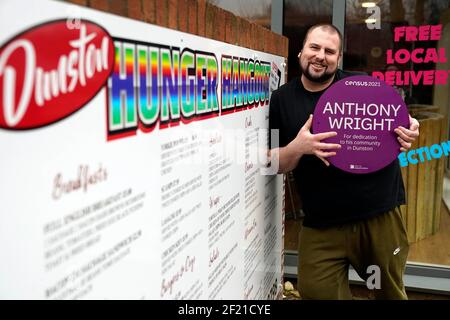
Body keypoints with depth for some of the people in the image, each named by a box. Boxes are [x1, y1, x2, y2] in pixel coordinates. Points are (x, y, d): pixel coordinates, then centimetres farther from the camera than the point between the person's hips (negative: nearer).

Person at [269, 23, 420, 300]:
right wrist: (297, 147, -20)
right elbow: (275, 164, 2)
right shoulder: (282, 99, 2)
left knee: (391, 291, 18)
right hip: (322, 224, 0)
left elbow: (398, 125, 10)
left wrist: (409, 132, -15)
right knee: (316, 292, 7)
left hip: (381, 213, 0)